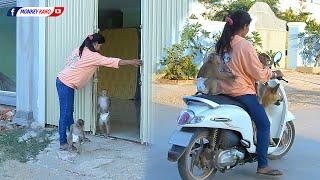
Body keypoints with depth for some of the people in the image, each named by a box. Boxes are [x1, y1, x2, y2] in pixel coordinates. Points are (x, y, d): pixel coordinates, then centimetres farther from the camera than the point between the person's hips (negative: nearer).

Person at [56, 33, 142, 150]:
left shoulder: (79, 51, 9)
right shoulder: (93, 56, -16)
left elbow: (68, 61, 16)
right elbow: (112, 61, -19)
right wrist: (131, 62, -16)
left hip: (63, 81, 10)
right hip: (66, 85, -10)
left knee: (69, 111, 16)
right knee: (65, 114, -5)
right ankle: (63, 143, 1)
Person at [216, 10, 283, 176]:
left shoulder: (222, 44, 8)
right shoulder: (244, 45, -15)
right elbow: (258, 74, -14)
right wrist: (274, 74, 3)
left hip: (225, 90, 9)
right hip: (242, 92, -8)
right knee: (263, 125, 0)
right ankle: (262, 166, -1)